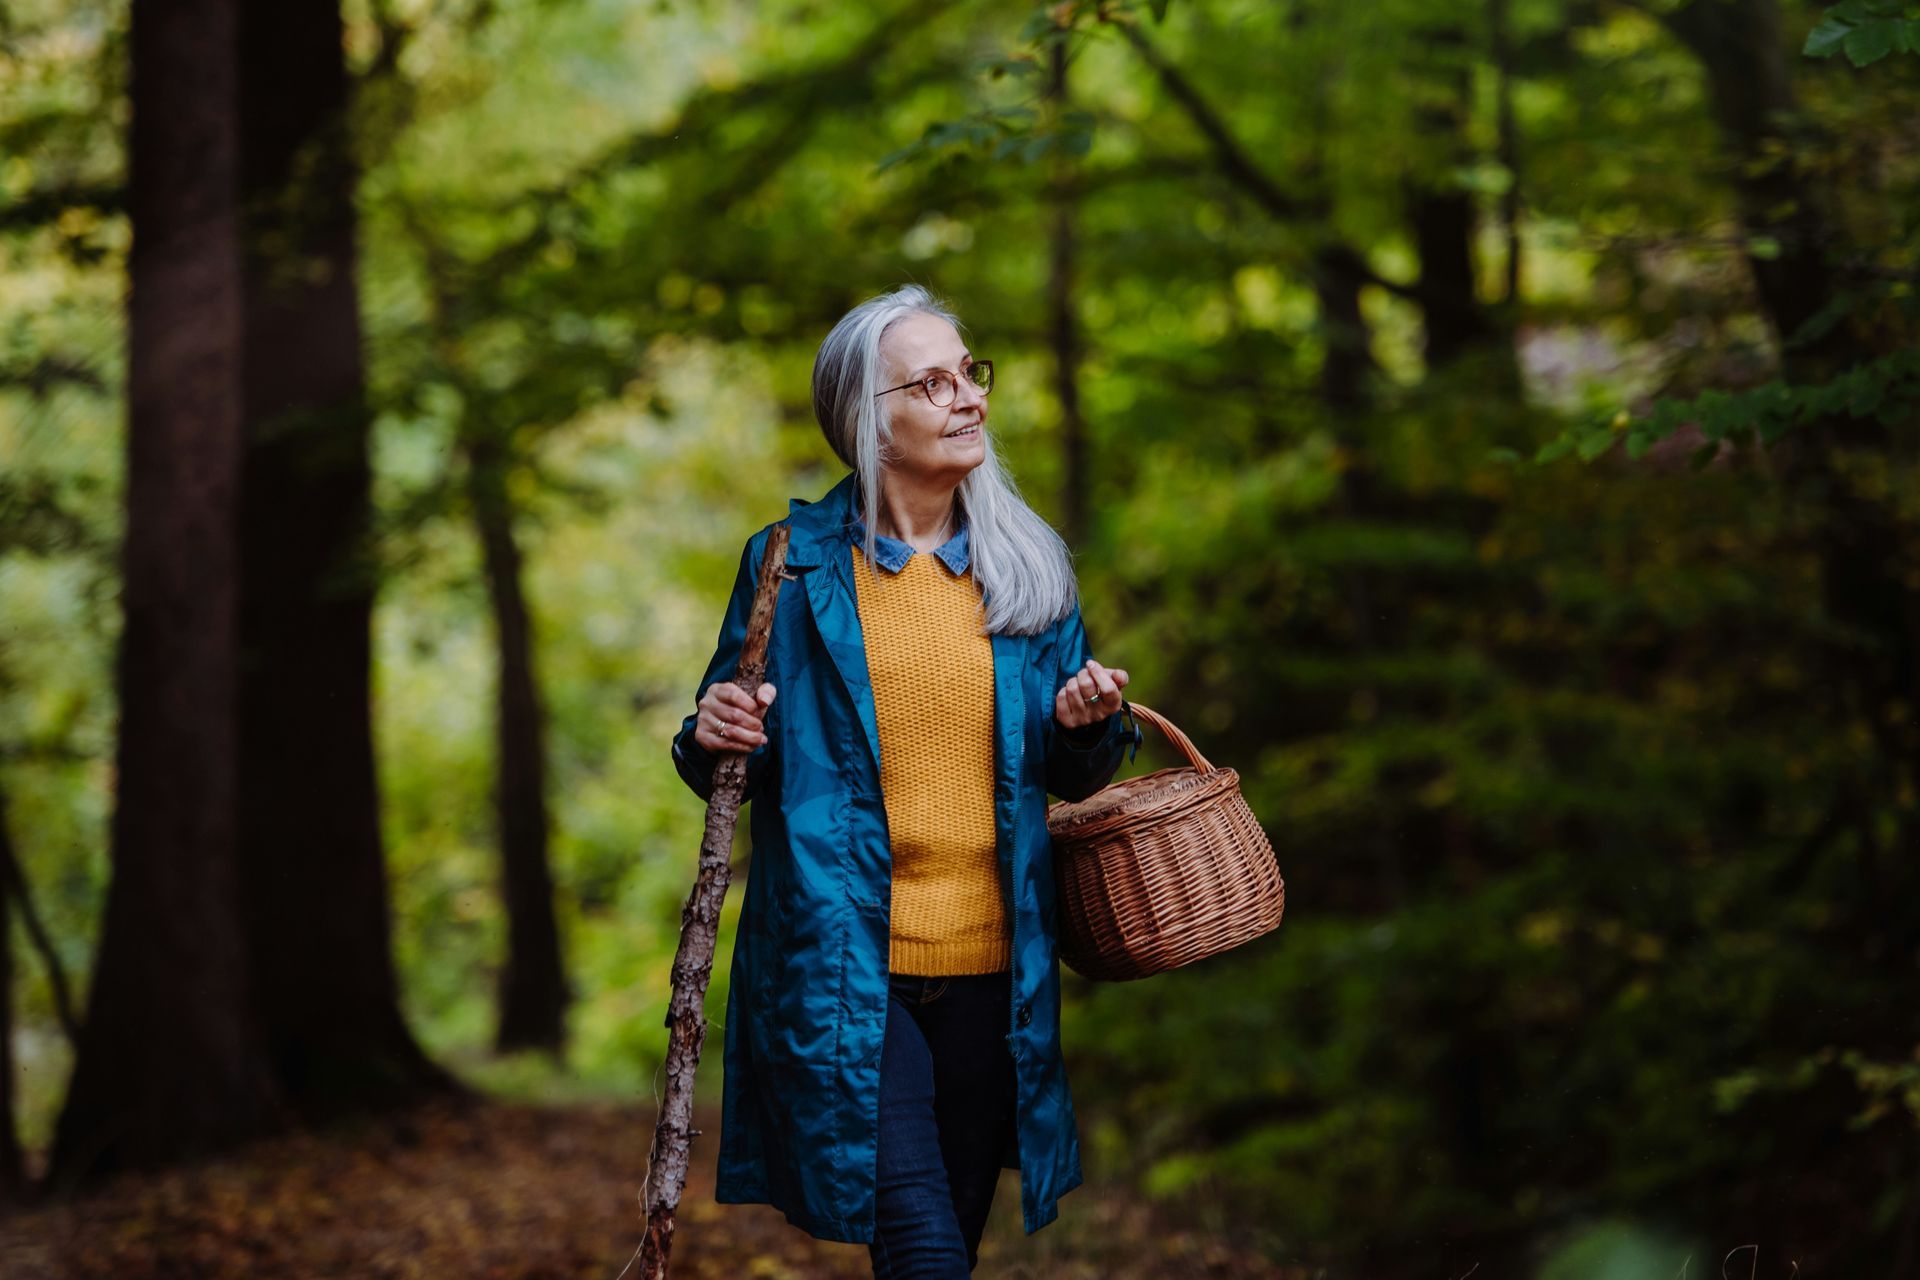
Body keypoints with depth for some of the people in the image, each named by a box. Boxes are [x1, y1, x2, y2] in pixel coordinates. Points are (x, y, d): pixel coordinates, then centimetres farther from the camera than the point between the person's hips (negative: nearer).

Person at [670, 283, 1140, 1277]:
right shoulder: (792, 564, 0)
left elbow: (1068, 777, 15)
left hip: (988, 971, 4)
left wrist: (1088, 727, -7)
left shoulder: (1026, 569, 9)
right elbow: (726, 768, 7)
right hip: (838, 965, -4)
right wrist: (716, 741, -16)